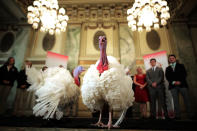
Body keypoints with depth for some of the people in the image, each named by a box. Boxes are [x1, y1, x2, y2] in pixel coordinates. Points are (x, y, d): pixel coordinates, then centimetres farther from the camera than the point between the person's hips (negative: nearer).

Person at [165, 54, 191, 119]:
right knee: (176, 101, -1)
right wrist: (173, 82, -10)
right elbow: (167, 77, 6)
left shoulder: (181, 66, 13)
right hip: (173, 86, 1)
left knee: (186, 100, 1)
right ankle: (177, 115, 1)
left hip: (182, 84, -1)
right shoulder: (167, 68, 16)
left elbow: (184, 74, 2)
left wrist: (180, 81, -12)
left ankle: (190, 114, 9)